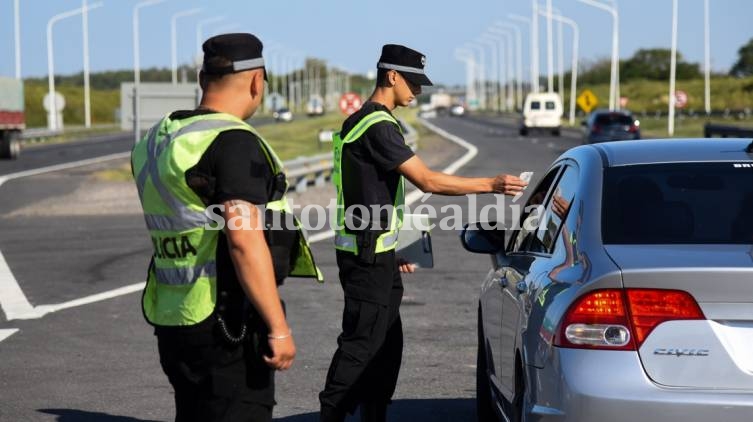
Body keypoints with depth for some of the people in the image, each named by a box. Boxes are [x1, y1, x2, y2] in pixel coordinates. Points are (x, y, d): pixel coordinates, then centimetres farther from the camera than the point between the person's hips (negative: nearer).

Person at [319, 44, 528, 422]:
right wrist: (490, 185, -17)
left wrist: (393, 248, 23)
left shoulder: (367, 122, 17)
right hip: (366, 254, -11)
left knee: (387, 344, 12)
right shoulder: (377, 126, -16)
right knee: (360, 343, -9)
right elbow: (427, 180, -20)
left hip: (376, 252, 11)